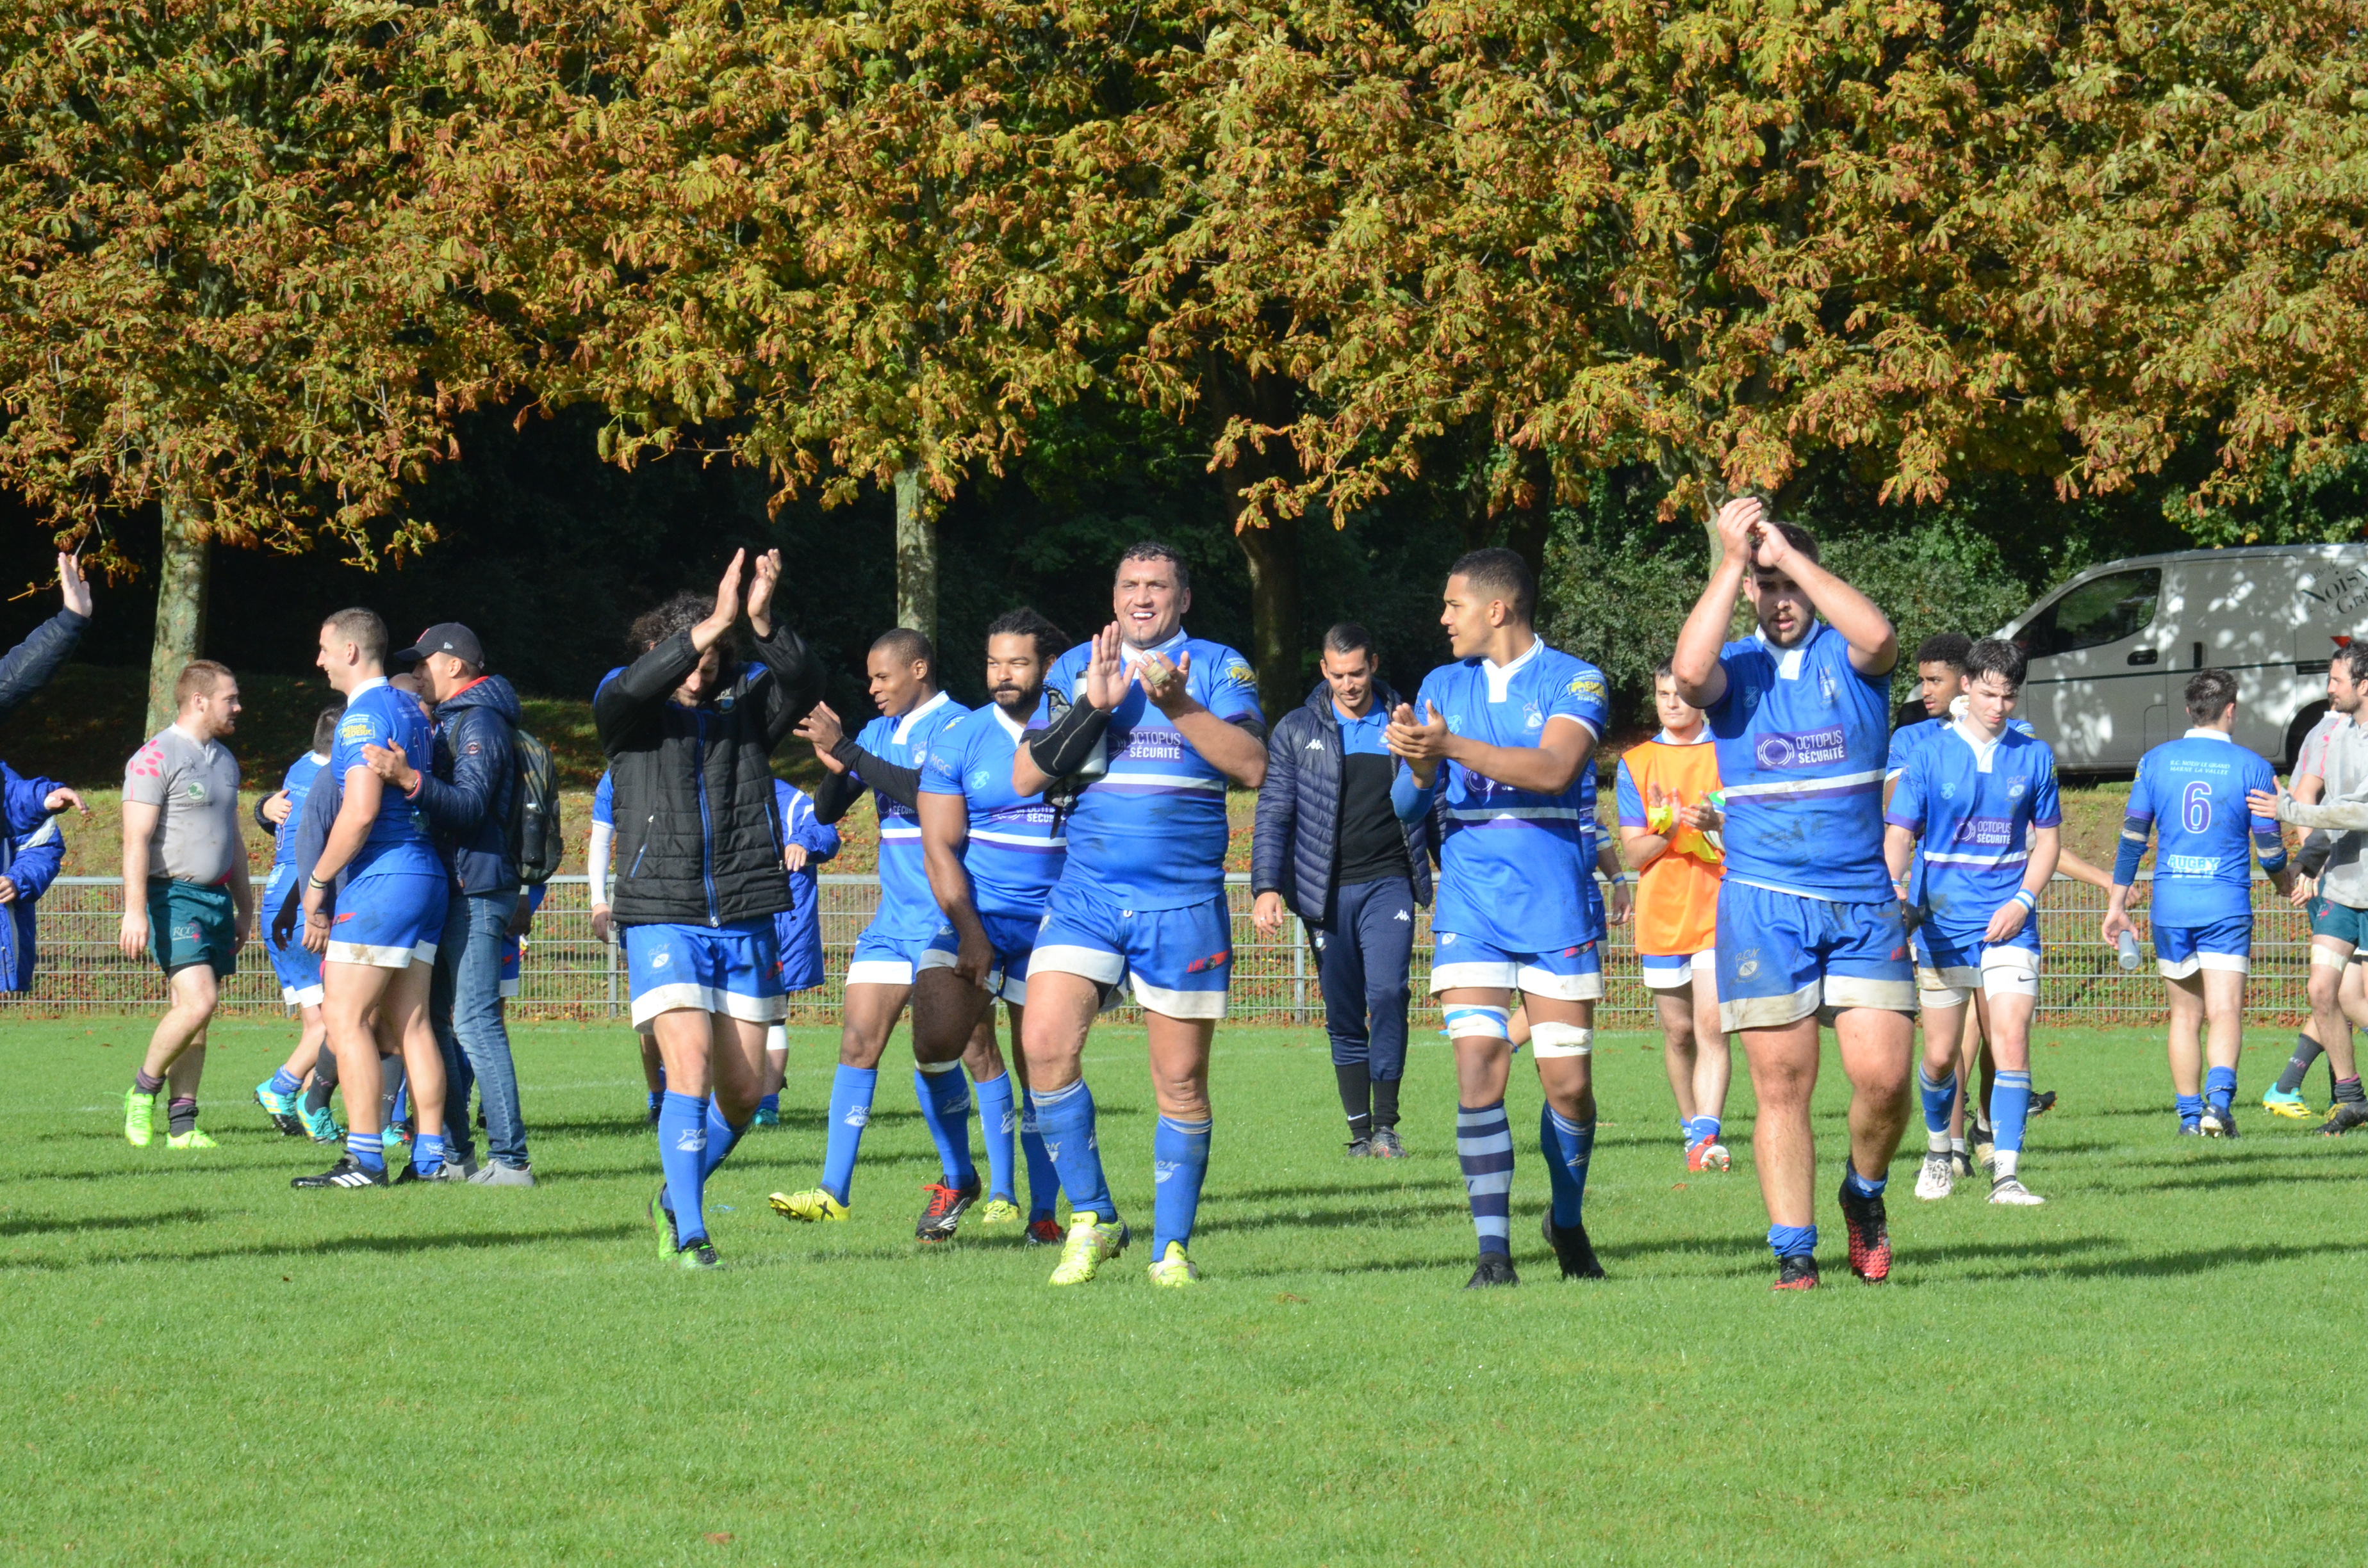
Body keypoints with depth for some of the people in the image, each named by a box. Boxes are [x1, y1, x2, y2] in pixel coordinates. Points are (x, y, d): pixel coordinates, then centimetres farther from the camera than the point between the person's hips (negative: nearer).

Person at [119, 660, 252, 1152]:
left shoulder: (224, 760, 17)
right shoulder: (156, 757, -9)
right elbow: (136, 840, -14)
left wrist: (244, 907, 25)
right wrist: (135, 911, -21)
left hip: (218, 897, 8)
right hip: (174, 895, -8)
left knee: (198, 1013, 4)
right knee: (197, 1003, -19)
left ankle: (182, 1123, 5)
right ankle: (144, 1089, 1)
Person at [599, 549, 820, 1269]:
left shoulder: (748, 698, 5)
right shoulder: (627, 709, -1)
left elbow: (804, 682, -14)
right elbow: (630, 690, -24)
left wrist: (764, 623, -33)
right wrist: (710, 627, -35)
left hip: (746, 919, 3)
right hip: (662, 916, -3)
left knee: (744, 1088, 7)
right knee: (690, 1070, -15)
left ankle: (677, 1197, 31)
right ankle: (687, 1236, -8)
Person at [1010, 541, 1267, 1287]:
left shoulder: (1217, 668, 3)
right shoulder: (1076, 668, 11)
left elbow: (1252, 766, -12)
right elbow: (1025, 776, 3)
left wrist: (1178, 704, -22)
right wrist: (1092, 706, -9)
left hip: (1183, 903, -2)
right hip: (1085, 896, 2)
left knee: (1181, 1081, 1)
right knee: (1046, 1045, -15)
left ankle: (1171, 1246, 13)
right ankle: (1092, 1219, -1)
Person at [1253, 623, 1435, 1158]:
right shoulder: (1296, 731, 7)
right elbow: (1273, 814, 5)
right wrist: (1267, 887, -7)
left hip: (1389, 884, -1)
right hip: (1327, 892, 1)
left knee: (1387, 993, -18)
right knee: (1343, 1015, 3)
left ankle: (1386, 1123, -12)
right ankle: (1360, 1129, 10)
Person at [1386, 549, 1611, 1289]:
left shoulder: (1575, 682, -2)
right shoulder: (1443, 687, 12)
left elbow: (1553, 769, -19)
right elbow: (1406, 806, 8)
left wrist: (1453, 747, -26)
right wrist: (1419, 764, -14)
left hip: (1558, 907, -3)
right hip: (1471, 905, 3)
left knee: (1568, 1082, 0)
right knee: (1479, 1073, -11)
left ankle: (1568, 1222, 24)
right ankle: (1493, 1248, -9)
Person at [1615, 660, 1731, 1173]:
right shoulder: (1636, 764, 9)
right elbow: (1633, 852, 4)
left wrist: (1716, 824, -18)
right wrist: (1666, 832, -18)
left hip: (1719, 909, -2)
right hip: (1661, 914, 2)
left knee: (1711, 1025, -15)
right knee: (1678, 1031, 9)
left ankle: (1707, 1135, -24)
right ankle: (1691, 1128, 25)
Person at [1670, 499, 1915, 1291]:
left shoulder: (1846, 656, 5)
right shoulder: (1736, 668, 6)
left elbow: (1878, 638, -20)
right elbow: (1689, 671, -17)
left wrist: (1788, 551, -17)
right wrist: (1734, 560, -16)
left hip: (1862, 901, 0)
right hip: (1764, 903, 0)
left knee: (1883, 1076, -8)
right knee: (1782, 1086, -2)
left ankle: (1864, 1193, 21)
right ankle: (1793, 1255, 2)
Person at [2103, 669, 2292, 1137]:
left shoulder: (2156, 761, 4)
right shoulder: (2251, 767, -3)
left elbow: (2132, 837, 4)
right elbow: (2270, 849, -1)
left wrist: (2117, 905, 10)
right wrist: (2284, 878, 22)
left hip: (2170, 905, 3)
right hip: (2226, 905, -2)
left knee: (2185, 1014, 14)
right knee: (2225, 1014, -6)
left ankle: (2190, 1113, 14)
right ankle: (2218, 1098, -27)